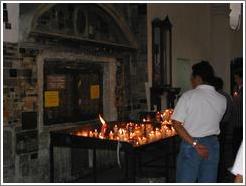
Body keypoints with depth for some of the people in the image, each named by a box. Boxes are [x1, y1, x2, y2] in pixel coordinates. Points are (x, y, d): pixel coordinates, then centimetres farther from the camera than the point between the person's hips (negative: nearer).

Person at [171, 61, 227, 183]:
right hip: (212, 145, 4)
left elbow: (176, 124, -16)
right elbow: (215, 121, 10)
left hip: (190, 144, -3)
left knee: (185, 181, 6)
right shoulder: (222, 100, -2)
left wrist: (194, 144, -17)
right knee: (208, 181, 12)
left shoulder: (188, 96, -12)